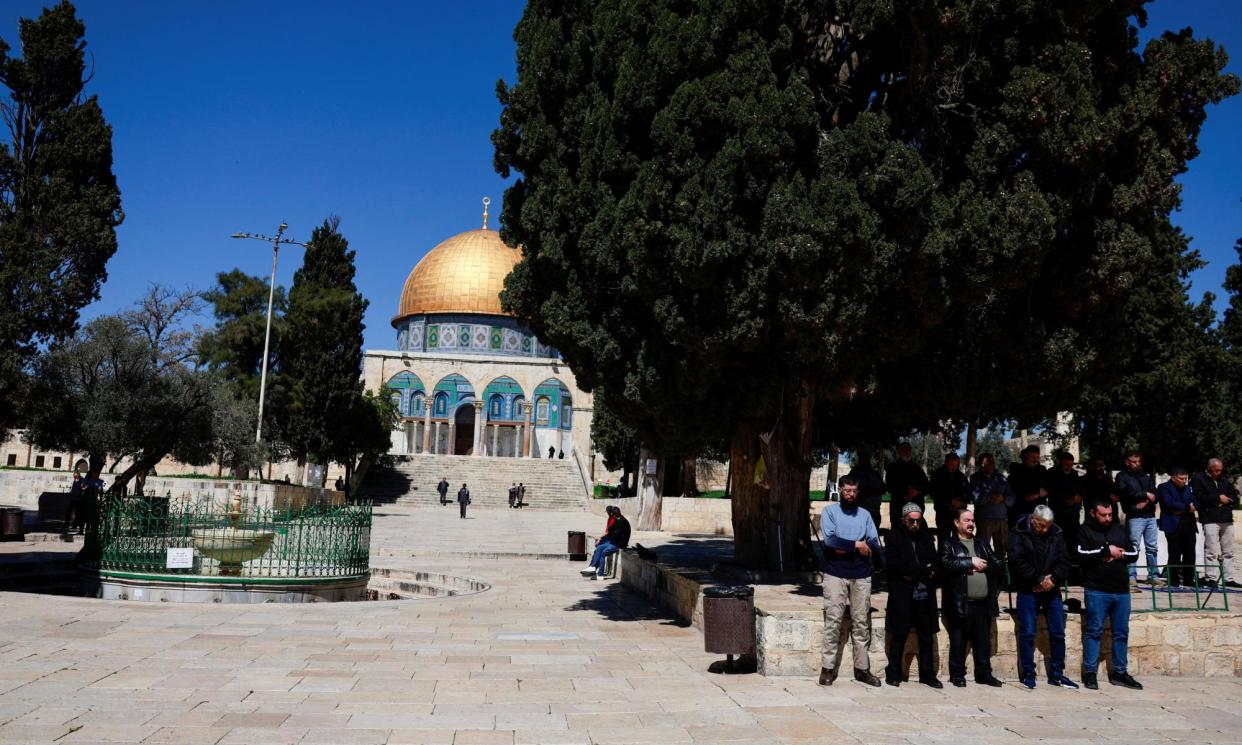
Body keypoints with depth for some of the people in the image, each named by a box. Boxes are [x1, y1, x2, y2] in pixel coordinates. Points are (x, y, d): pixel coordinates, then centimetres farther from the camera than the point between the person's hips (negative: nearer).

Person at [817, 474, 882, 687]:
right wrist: (856, 545, -10)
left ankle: (862, 668, 11)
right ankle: (828, 668, -1)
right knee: (833, 621, -5)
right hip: (835, 575, -3)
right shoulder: (830, 511, 3)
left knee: (862, 623, 5)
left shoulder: (865, 515, 13)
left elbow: (874, 544, 1)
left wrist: (844, 547, -9)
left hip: (861, 576, 3)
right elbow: (829, 540, -13)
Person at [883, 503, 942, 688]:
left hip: (924, 594, 4)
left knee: (927, 636, 7)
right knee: (899, 635, 1)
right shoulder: (894, 536, 1)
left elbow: (936, 562, 10)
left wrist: (914, 573, -9)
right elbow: (892, 563, -11)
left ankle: (928, 674, 16)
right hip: (902, 594, -4)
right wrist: (924, 570, -12)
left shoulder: (926, 537, 14)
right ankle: (893, 674, 11)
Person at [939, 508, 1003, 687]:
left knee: (983, 641, 9)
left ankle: (984, 674, 19)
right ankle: (957, 675, 10)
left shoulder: (982, 545, 19)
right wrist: (970, 562, -13)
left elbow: (997, 564, 11)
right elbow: (946, 564, -15)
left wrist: (983, 564, -6)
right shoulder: (949, 545, 2)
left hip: (983, 602, 5)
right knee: (958, 641, 1)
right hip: (960, 603, -5)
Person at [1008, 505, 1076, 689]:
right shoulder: (1019, 534, -8)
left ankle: (1056, 674, 19)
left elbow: (1065, 561, -1)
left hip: (1052, 590, 4)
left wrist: (1053, 579, -16)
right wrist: (1039, 579, -18)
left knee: (1058, 633, 8)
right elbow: (1017, 562, -16)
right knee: (1027, 633, 0)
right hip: (1028, 591, -4)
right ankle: (1028, 674, 10)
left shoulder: (1056, 534, 4)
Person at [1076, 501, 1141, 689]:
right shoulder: (1085, 531, 0)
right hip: (1096, 591, -5)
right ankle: (1089, 672, 2)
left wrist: (1119, 554, -6)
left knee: (1122, 632, 9)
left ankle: (1119, 672, 19)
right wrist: (1107, 550, -14)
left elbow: (1134, 553, 13)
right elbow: (1082, 555, -14)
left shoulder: (1118, 530, 15)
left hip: (1121, 590, 5)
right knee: (1094, 631, -3)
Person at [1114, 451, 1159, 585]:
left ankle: (1153, 575, 15)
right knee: (1133, 547, -8)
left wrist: (1146, 501, -10)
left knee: (1152, 547, 7)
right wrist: (1145, 495, -5)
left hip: (1150, 515, 5)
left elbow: (1155, 495, 9)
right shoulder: (1122, 476, 5)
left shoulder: (1147, 477, 19)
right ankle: (1131, 576, -5)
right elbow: (1126, 493, -10)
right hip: (1134, 517, -5)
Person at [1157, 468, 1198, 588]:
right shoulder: (1164, 488, 0)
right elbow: (1170, 503, -14)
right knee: (1175, 555, -4)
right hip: (1174, 525, -6)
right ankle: (1174, 581, 1)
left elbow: (1195, 502, 8)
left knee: (1190, 555, 4)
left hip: (1189, 525, 6)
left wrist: (1182, 509, -8)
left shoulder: (1188, 488, 19)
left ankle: (1188, 580, 11)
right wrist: (1187, 507, -8)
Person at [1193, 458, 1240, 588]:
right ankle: (1212, 578, -8)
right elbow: (1199, 498, -11)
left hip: (1227, 520, 6)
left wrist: (1226, 501, -2)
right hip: (1210, 520, -6)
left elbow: (1235, 498, 19)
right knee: (1212, 552, -10)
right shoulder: (1198, 480, 2)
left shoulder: (1224, 481, 20)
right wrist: (1218, 498, -8)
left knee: (1228, 552, 8)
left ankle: (1229, 578, 12)